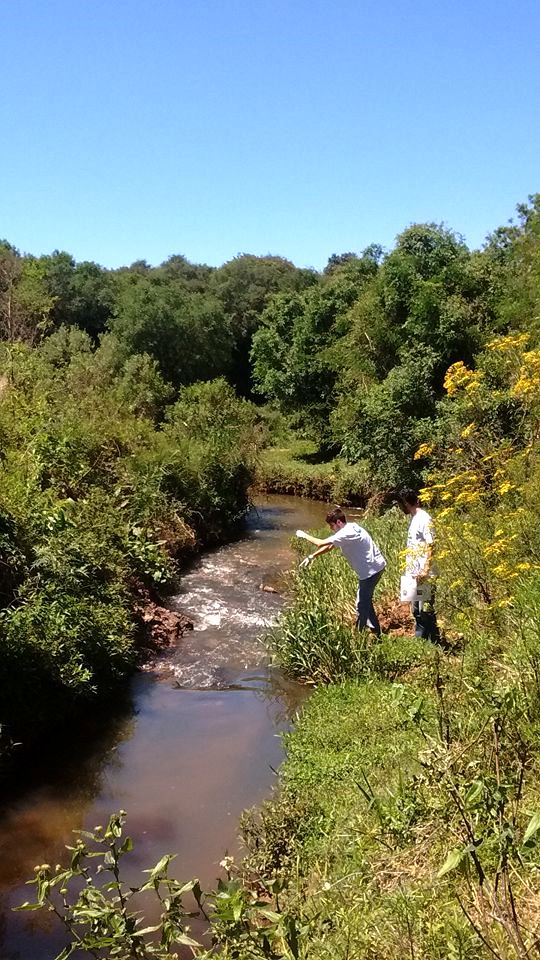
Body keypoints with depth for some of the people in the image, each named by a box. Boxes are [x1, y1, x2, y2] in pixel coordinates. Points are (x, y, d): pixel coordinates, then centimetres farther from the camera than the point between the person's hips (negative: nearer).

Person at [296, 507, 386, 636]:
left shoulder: (345, 534, -23)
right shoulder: (350, 528, 9)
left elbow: (321, 544, -21)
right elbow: (329, 546, 14)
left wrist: (305, 535, -6)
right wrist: (311, 556, 9)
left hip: (371, 570, -11)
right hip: (376, 567, 11)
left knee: (362, 605, 0)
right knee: (365, 601, 23)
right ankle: (375, 631, 33)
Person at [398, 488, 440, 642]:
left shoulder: (424, 519, -13)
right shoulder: (413, 519, 15)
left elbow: (430, 547, -19)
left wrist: (424, 571, -24)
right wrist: (409, 570, 15)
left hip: (424, 575, -9)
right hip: (414, 574, 9)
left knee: (427, 610, -4)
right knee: (416, 610, 15)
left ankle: (434, 644, 4)